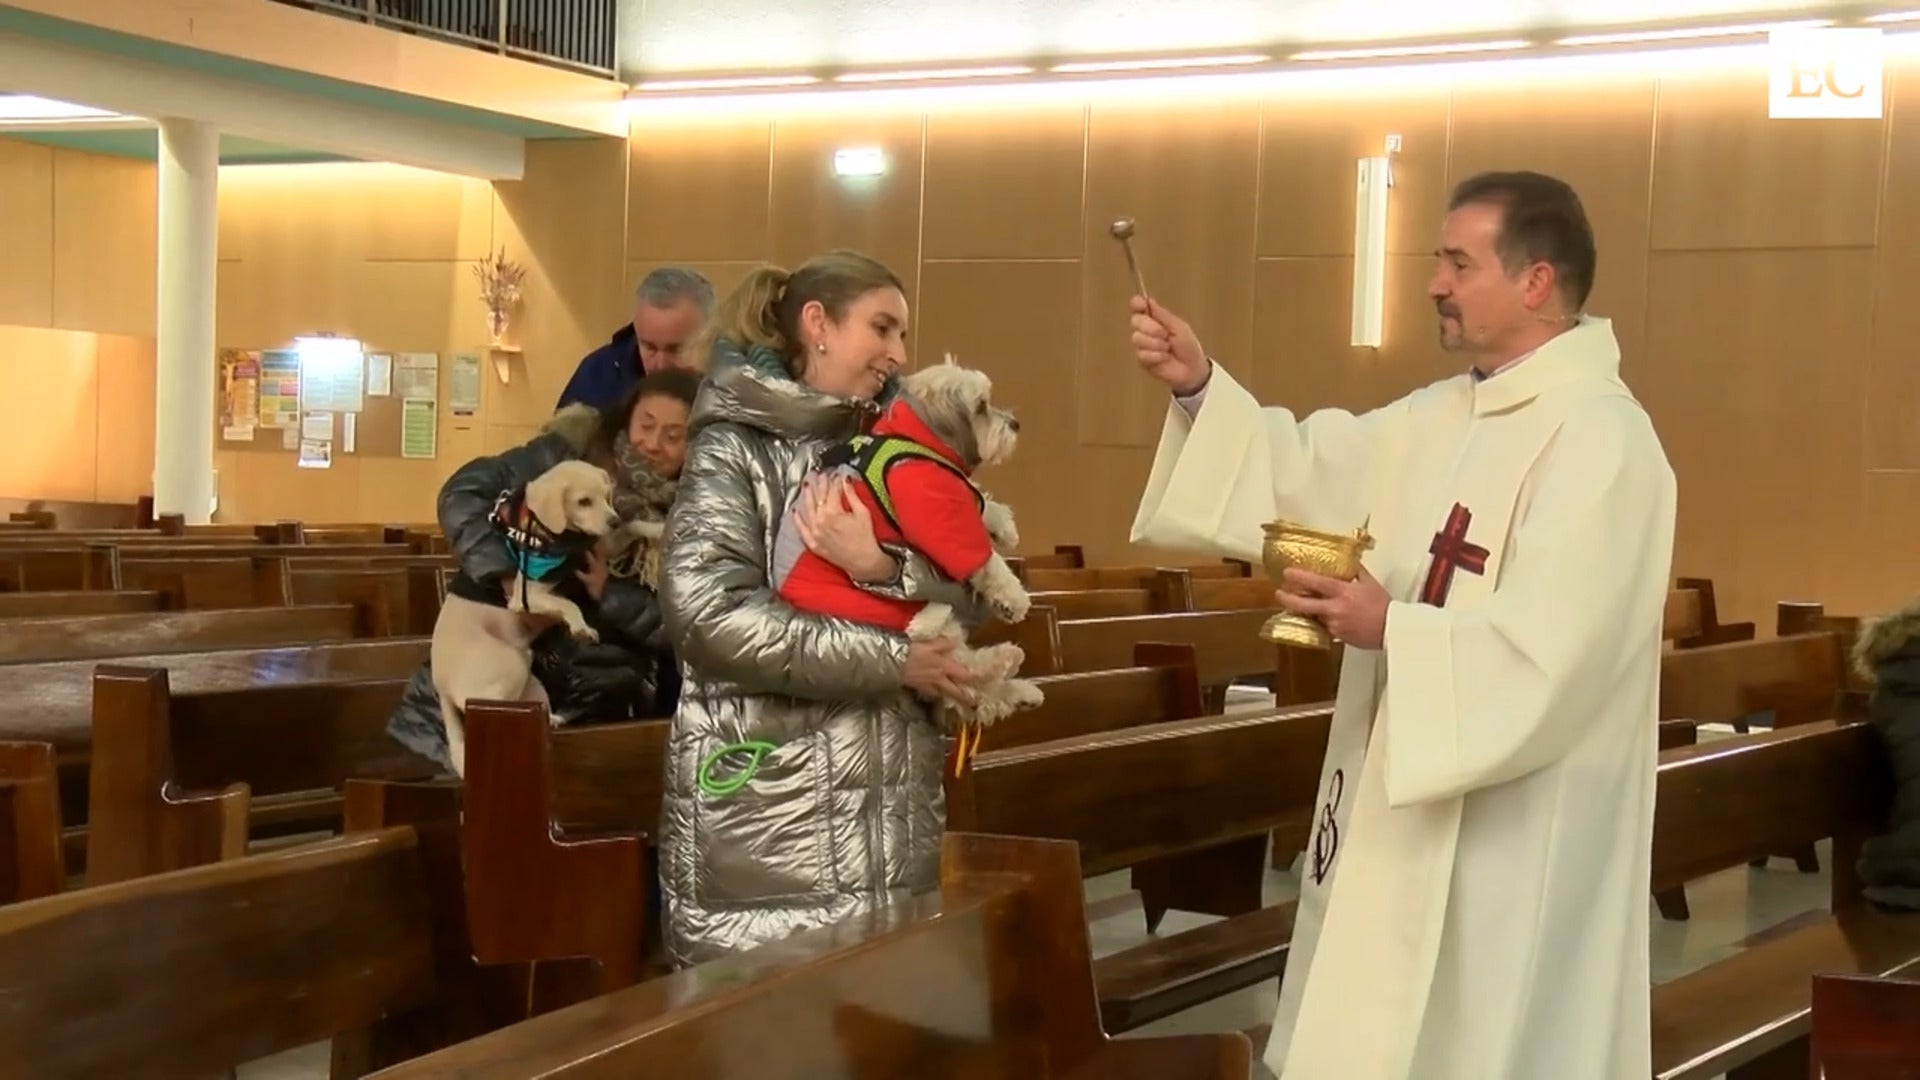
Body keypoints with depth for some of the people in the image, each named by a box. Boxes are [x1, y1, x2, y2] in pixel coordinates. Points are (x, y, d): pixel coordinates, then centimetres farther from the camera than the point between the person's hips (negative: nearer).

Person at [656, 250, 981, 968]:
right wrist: (893, 661, -15)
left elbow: (971, 602, 4)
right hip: (764, 809, -6)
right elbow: (709, 619, -17)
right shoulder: (735, 446, -3)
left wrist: (883, 570, -16)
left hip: (892, 806, 6)